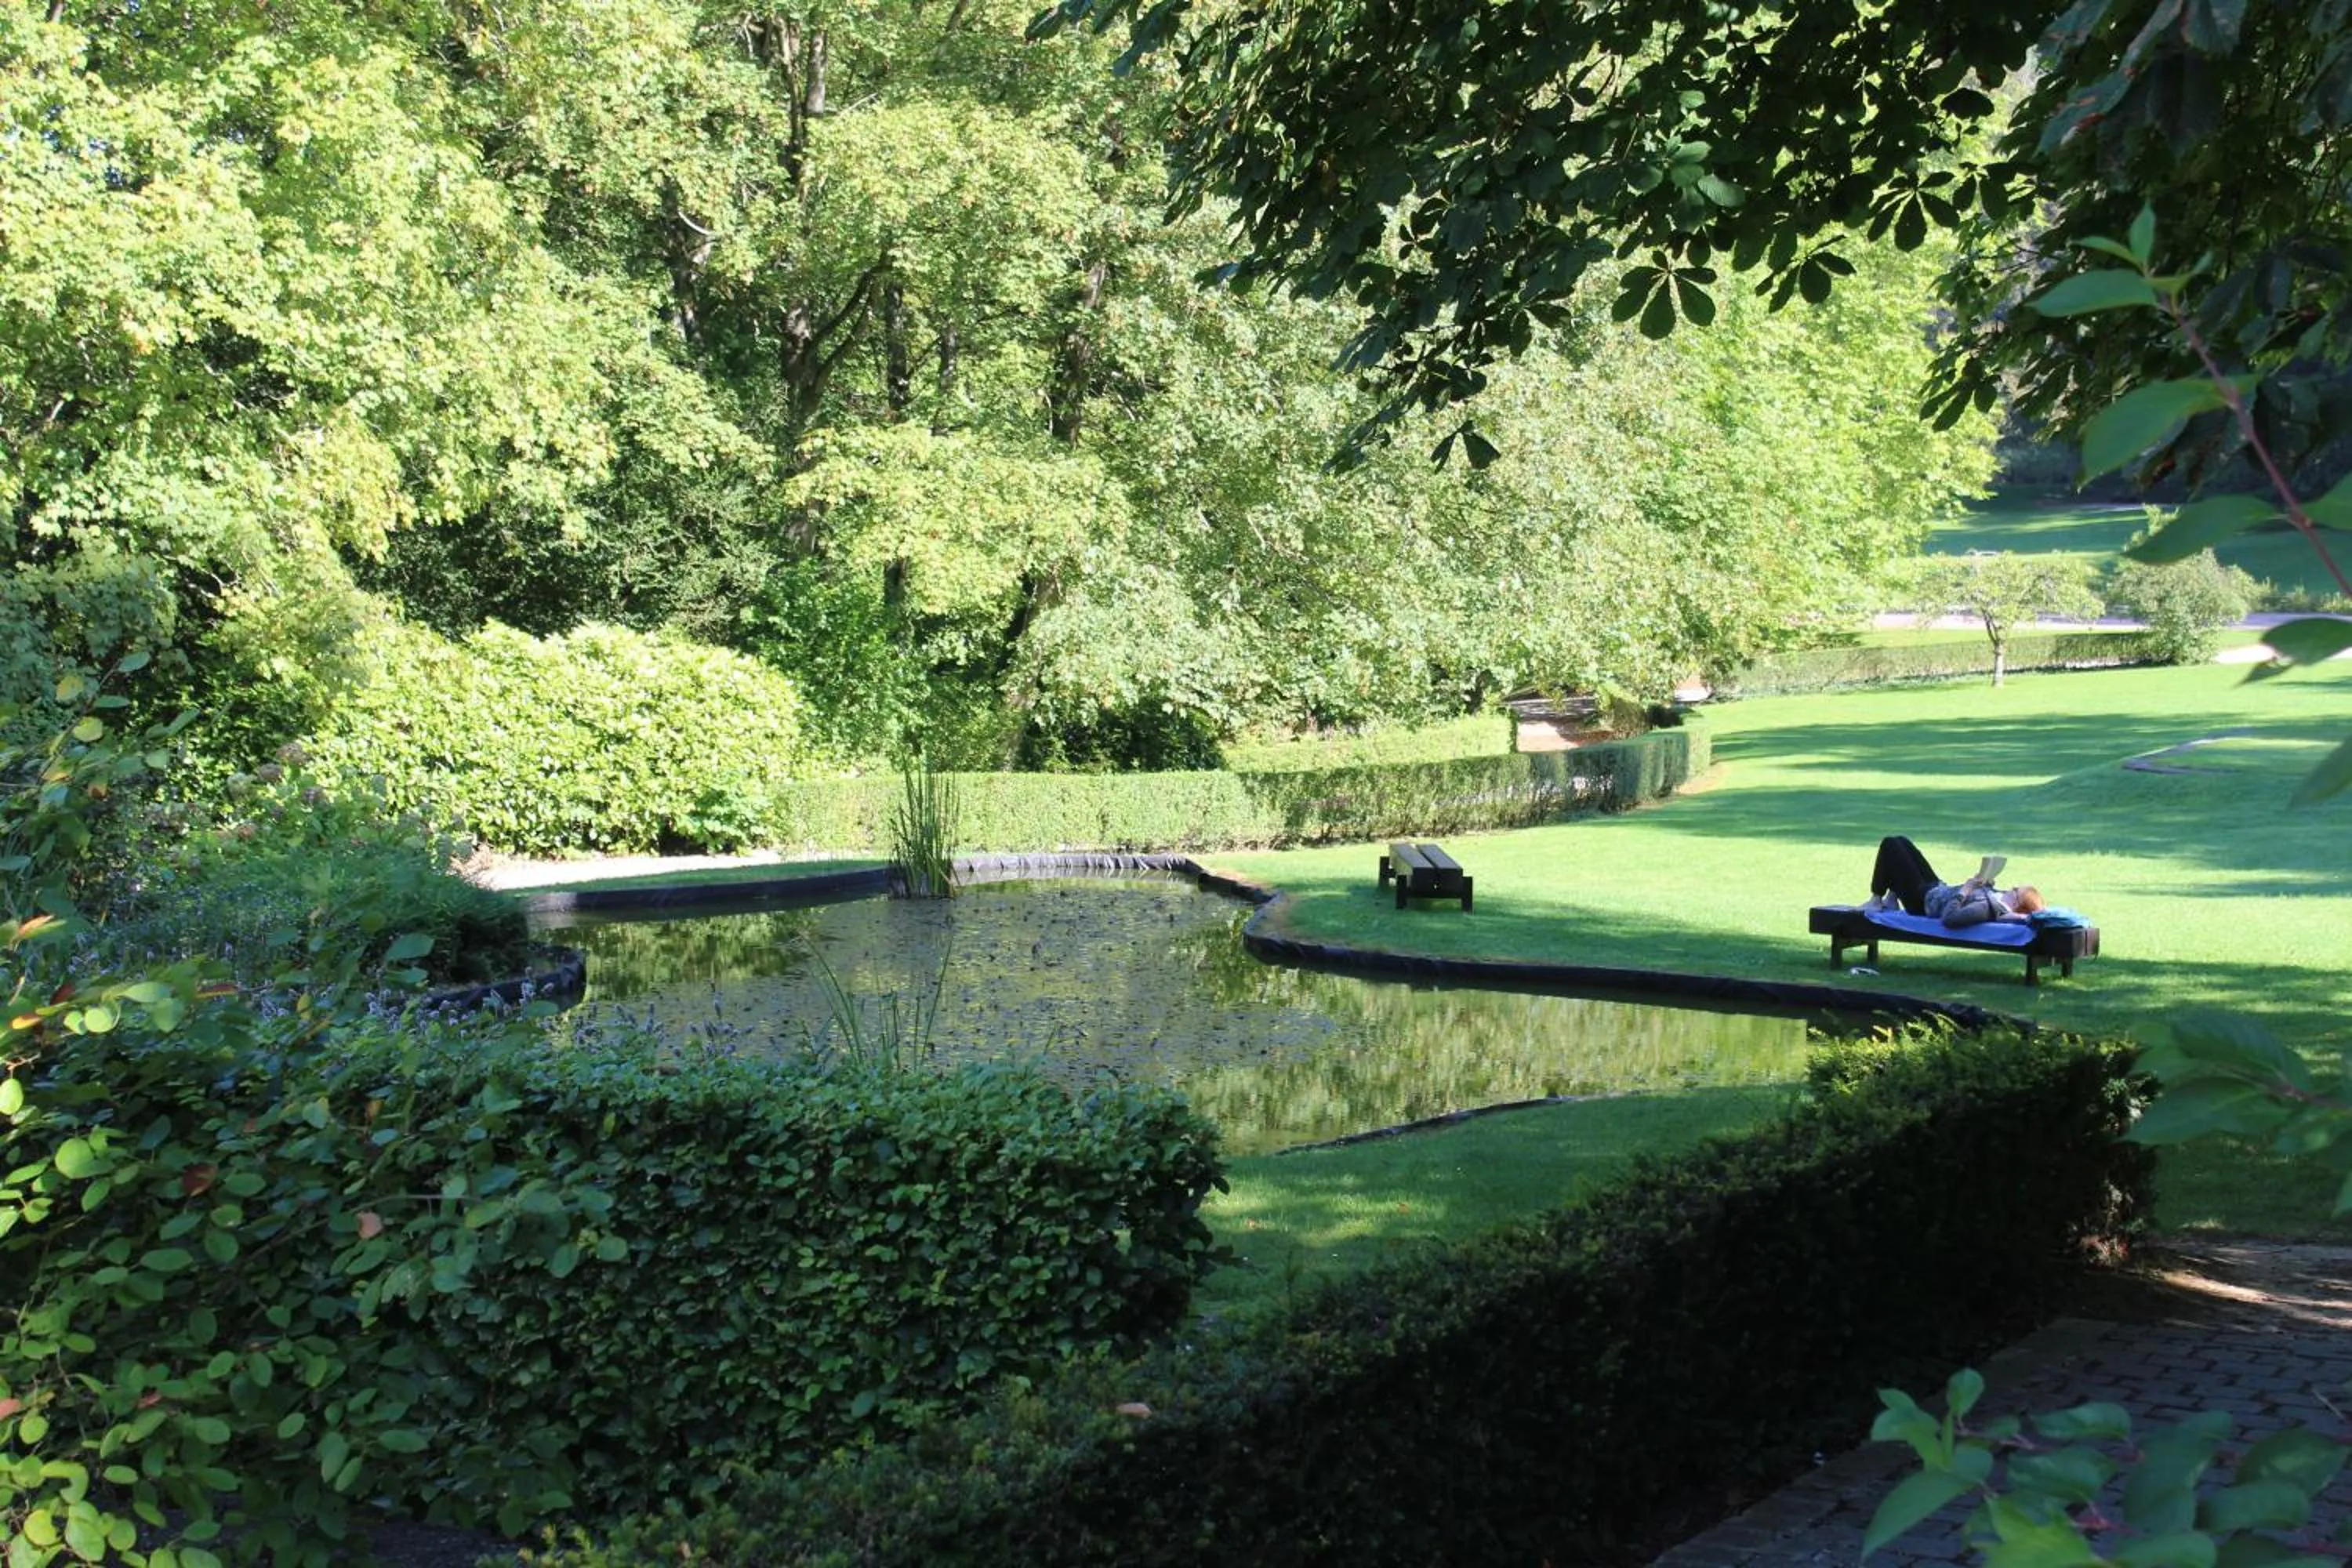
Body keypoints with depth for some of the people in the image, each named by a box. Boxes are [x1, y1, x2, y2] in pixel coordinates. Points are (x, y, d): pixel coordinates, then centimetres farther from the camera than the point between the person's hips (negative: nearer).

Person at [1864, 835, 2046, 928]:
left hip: (1922, 899, -9)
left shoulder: (1987, 908, -39)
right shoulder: (2002, 897, -14)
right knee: (1900, 841, 21)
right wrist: (1986, 882, -10)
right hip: (1938, 889, 9)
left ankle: (1875, 902, 15)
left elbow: (1949, 918, -48)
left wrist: (1963, 891, -36)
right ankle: (1891, 901, 30)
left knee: (1889, 844, 0)